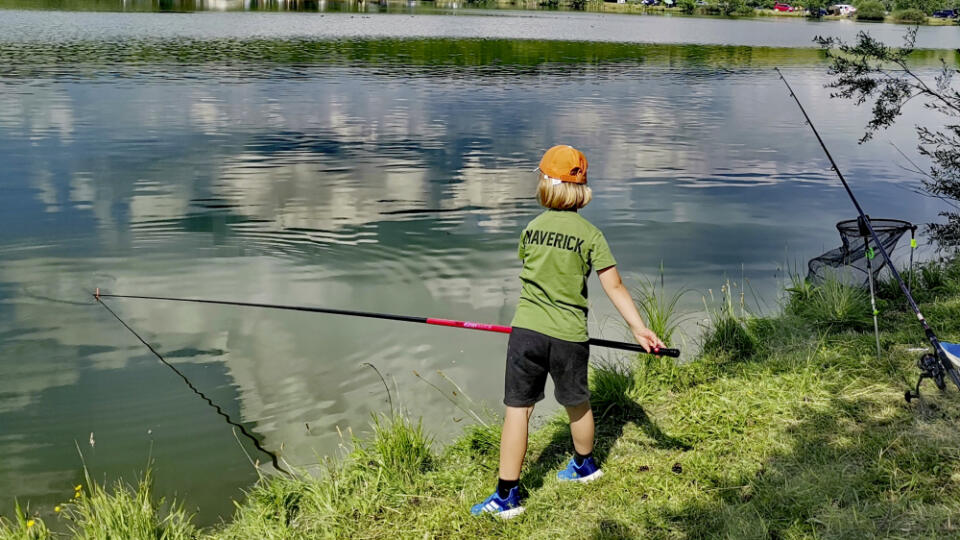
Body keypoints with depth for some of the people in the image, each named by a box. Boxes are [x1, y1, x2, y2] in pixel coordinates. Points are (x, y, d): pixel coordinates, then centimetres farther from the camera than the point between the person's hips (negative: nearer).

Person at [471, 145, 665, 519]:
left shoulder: (531, 229, 4)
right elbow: (615, 287, -8)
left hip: (527, 330, 0)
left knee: (517, 409, 3)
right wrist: (639, 328, -6)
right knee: (577, 404, 19)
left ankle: (507, 495, 4)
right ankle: (584, 465, 43)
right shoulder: (590, 235, -3)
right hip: (569, 336, 0)